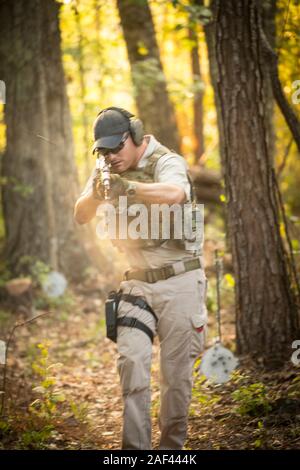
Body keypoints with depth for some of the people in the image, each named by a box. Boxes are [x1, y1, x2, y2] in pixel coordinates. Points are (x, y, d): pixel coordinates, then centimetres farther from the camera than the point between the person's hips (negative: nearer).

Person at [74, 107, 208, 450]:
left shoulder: (166, 162, -15)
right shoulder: (109, 171, 4)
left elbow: (175, 192, -39)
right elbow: (81, 217, -3)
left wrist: (128, 187, -54)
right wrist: (95, 195, -25)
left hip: (179, 282, -4)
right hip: (138, 282, 5)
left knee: (176, 370, 3)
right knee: (131, 360, -9)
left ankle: (172, 445, 17)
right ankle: (134, 446, -7)